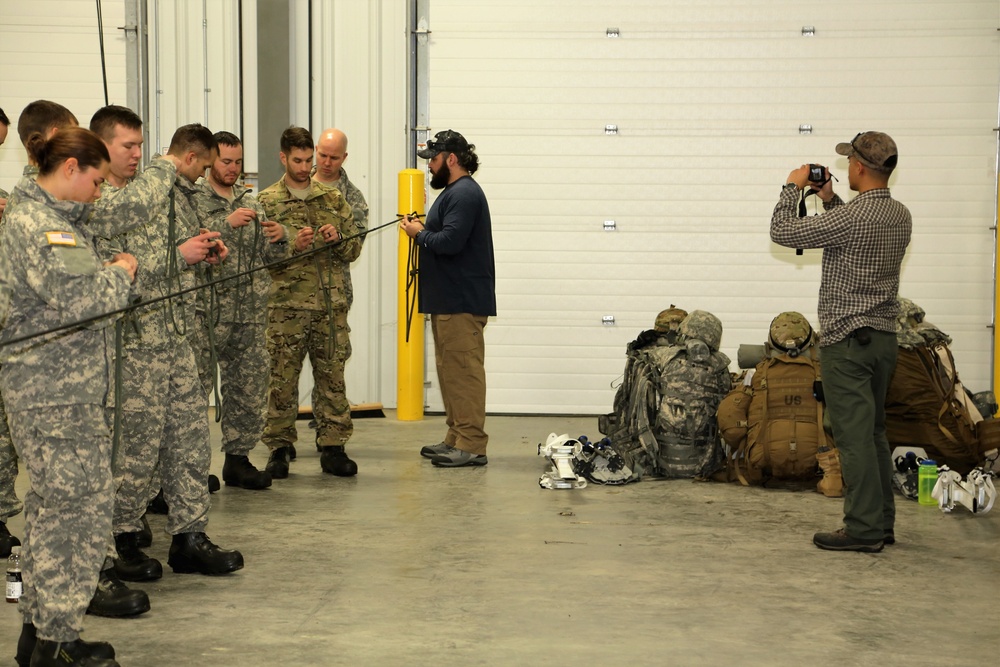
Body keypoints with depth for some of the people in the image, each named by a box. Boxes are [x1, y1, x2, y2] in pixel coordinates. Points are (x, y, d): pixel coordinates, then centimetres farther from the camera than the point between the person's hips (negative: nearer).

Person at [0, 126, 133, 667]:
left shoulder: (47, 216, 18)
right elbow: (79, 299, -24)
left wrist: (111, 269, 10)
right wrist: (119, 273, -8)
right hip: (58, 395, -11)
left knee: (50, 509, 16)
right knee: (80, 510, -5)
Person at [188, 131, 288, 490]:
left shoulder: (251, 202, 17)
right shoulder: (191, 198, 0)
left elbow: (271, 257, 16)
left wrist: (279, 237, -5)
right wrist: (226, 224, -22)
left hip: (250, 313, 6)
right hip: (206, 310, -5)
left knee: (250, 389, 8)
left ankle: (238, 457, 19)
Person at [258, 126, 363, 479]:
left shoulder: (333, 199, 12)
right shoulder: (266, 202, 4)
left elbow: (354, 249, 13)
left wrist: (338, 238, -8)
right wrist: (292, 246, -16)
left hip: (331, 305, 3)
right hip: (286, 307, -2)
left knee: (332, 378, 5)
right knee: (282, 380, 0)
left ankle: (333, 447, 11)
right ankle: (279, 447, 10)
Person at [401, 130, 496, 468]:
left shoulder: (464, 194, -14)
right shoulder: (454, 192, 21)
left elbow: (450, 241, -24)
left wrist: (419, 233, -10)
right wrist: (423, 230, 5)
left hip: (462, 301, -11)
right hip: (448, 300, 11)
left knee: (464, 370, -10)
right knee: (450, 369, 14)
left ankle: (472, 444, -8)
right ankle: (456, 438, 20)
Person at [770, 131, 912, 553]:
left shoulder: (851, 217, -18)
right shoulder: (900, 217, 8)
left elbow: (783, 233, -11)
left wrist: (793, 188, 3)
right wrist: (828, 199, 21)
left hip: (848, 340, -8)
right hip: (884, 337, 8)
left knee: (854, 437, -5)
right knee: (873, 434, 15)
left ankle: (863, 530, -2)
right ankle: (882, 524, 19)